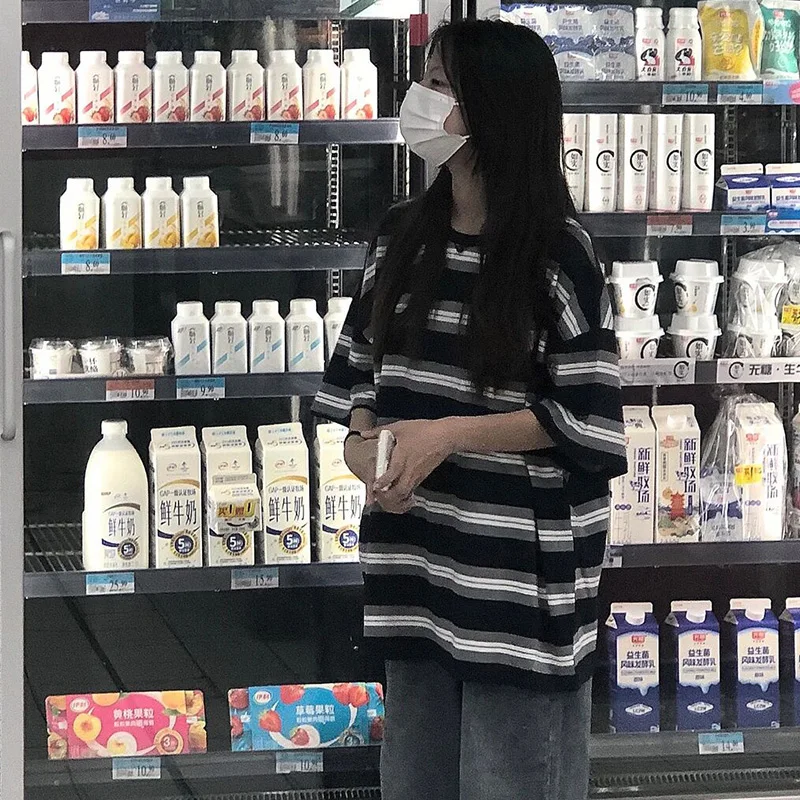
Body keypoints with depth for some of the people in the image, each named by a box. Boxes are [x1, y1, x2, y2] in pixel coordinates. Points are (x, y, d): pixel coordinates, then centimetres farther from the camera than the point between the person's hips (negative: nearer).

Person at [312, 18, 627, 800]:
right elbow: (361, 365, 16)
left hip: (518, 571, -5)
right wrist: (360, 441, -5)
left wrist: (450, 433, -17)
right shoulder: (401, 236, 7)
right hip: (418, 560, 6)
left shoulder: (555, 254, -10)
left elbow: (586, 419, -12)